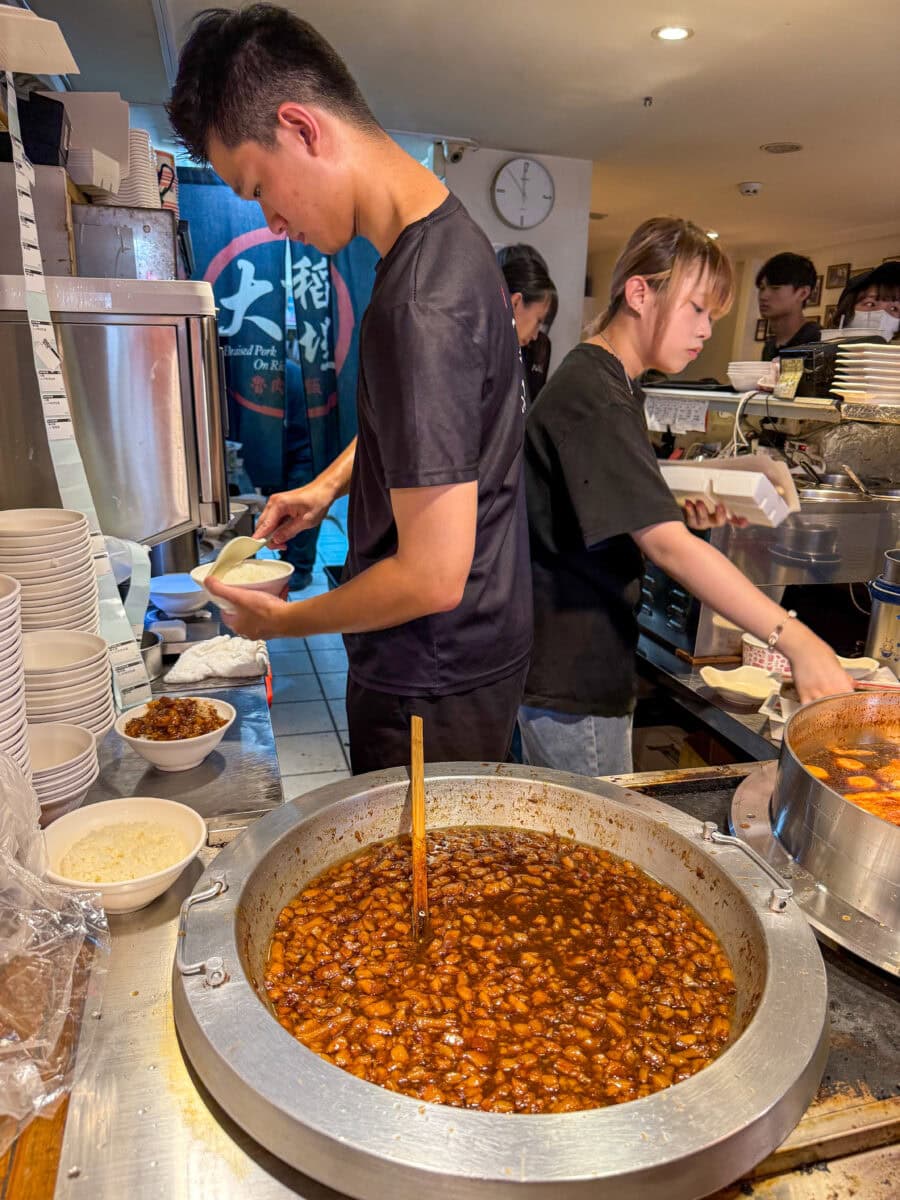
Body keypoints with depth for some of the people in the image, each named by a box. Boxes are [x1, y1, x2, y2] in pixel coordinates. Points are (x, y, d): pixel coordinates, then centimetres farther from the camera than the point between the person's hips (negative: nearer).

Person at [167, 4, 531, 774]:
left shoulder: (418, 303, -28)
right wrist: (329, 484, 9)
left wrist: (283, 622, -12)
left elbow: (432, 578, -27)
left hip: (433, 684, -8)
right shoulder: (445, 231, 3)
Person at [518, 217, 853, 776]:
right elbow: (666, 545, -28)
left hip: (591, 663, 10)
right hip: (570, 686, -10)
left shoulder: (613, 384, 14)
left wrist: (681, 512, 0)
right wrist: (797, 640, -29)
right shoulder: (594, 397, -20)